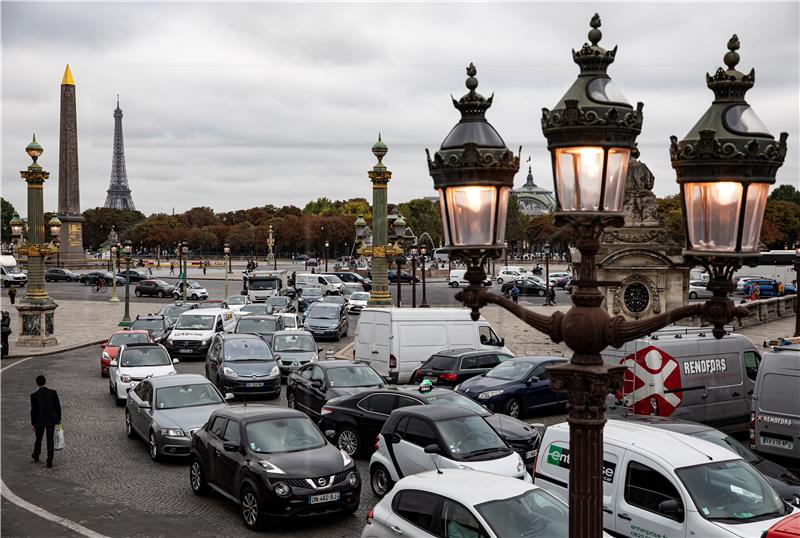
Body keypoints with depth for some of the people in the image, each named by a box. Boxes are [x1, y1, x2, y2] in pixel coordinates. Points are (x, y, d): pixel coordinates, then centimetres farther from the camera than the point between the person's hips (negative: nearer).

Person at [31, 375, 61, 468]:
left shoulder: (34, 395, -13)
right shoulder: (53, 392, -7)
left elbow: (33, 411, -10)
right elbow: (58, 407, -2)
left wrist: (33, 424, 0)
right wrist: (59, 419, 11)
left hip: (40, 421, -1)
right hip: (51, 420, 1)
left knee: (38, 439, 21)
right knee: (50, 440, 6)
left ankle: (36, 456, 43)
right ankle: (49, 461, 2)